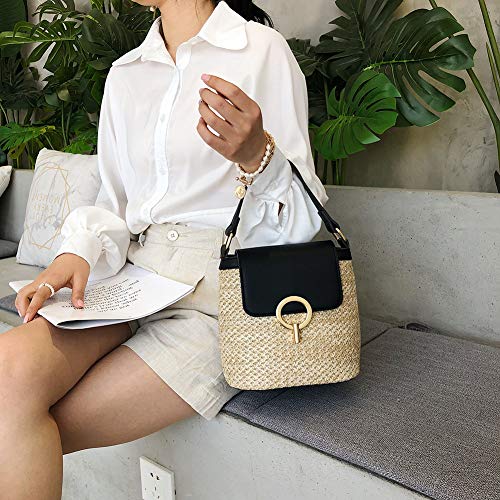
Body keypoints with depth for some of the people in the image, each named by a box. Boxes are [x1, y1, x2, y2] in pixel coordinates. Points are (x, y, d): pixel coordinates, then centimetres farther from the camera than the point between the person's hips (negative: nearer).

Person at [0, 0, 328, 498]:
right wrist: (79, 253, -5)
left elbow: (302, 221, -3)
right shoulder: (124, 74, 16)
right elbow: (114, 205, 16)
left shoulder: (263, 50, -1)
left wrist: (257, 157, -23)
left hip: (218, 288, -4)